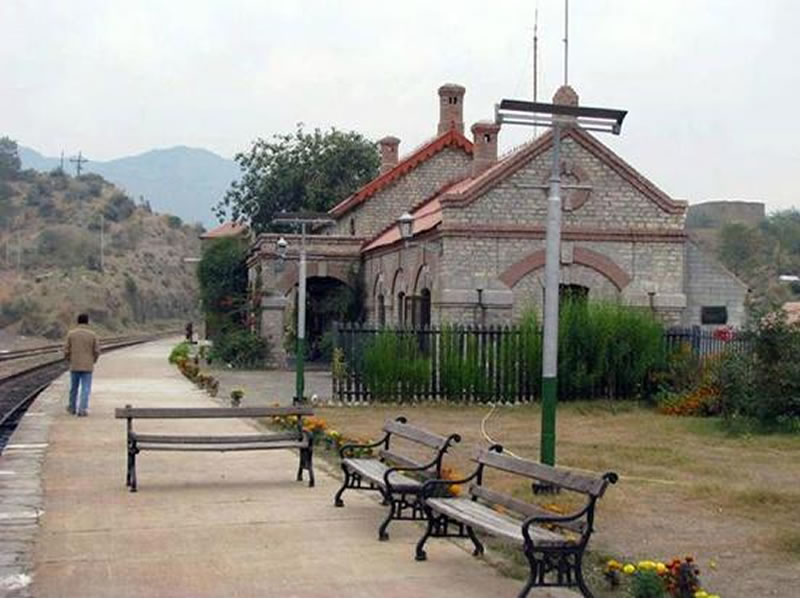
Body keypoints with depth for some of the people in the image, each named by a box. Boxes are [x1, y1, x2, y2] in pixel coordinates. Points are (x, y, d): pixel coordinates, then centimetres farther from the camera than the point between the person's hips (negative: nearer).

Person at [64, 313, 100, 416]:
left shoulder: (71, 334, -3)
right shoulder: (92, 335, -4)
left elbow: (66, 351, -1)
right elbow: (97, 351, -3)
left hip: (74, 366, 2)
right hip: (87, 366, -2)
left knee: (73, 388, 16)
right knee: (85, 389, 1)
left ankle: (72, 408, 29)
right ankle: (82, 409, -8)